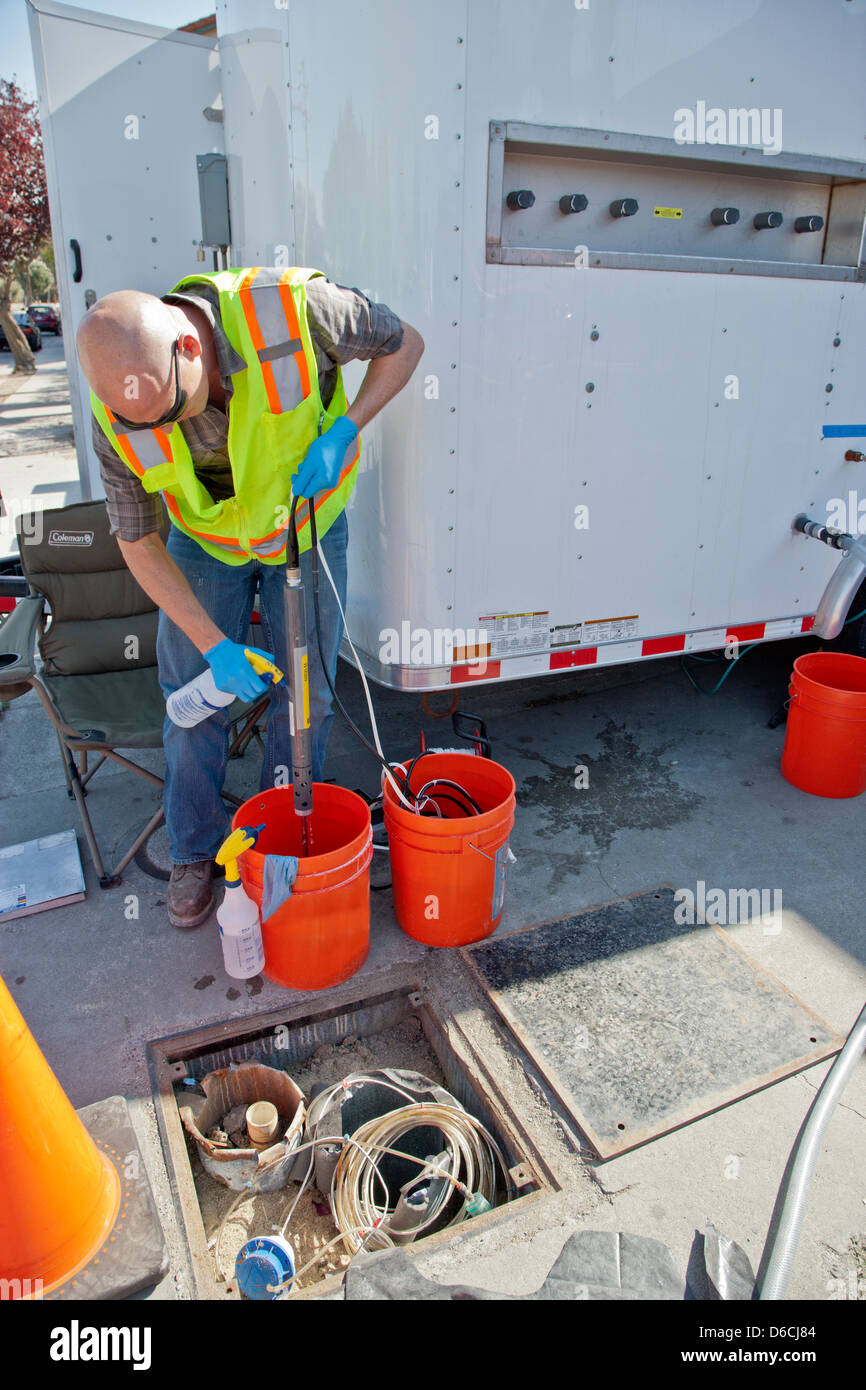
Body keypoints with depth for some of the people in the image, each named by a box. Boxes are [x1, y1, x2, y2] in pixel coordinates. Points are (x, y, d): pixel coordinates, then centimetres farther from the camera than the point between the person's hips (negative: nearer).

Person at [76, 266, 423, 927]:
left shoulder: (292, 309, -33)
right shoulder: (120, 417, -26)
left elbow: (404, 343, -14)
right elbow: (138, 542, -14)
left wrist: (341, 433, -27)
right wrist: (216, 645, -19)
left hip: (309, 528, 0)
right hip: (206, 539, 1)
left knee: (307, 698, 3)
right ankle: (197, 852, 25)